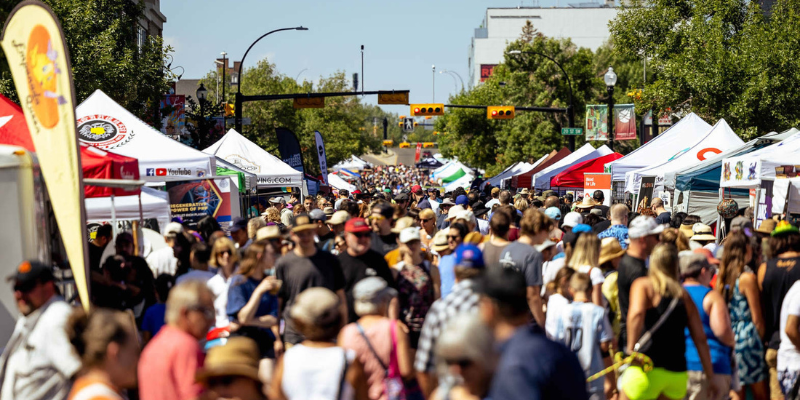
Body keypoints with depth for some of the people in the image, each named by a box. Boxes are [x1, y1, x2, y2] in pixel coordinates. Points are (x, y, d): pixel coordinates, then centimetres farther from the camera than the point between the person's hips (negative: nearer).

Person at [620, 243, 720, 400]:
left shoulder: (642, 285, 1)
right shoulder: (684, 295, 13)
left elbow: (636, 313, -21)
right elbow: (700, 339, 11)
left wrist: (631, 348, -15)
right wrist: (711, 377, 15)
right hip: (677, 373, 5)